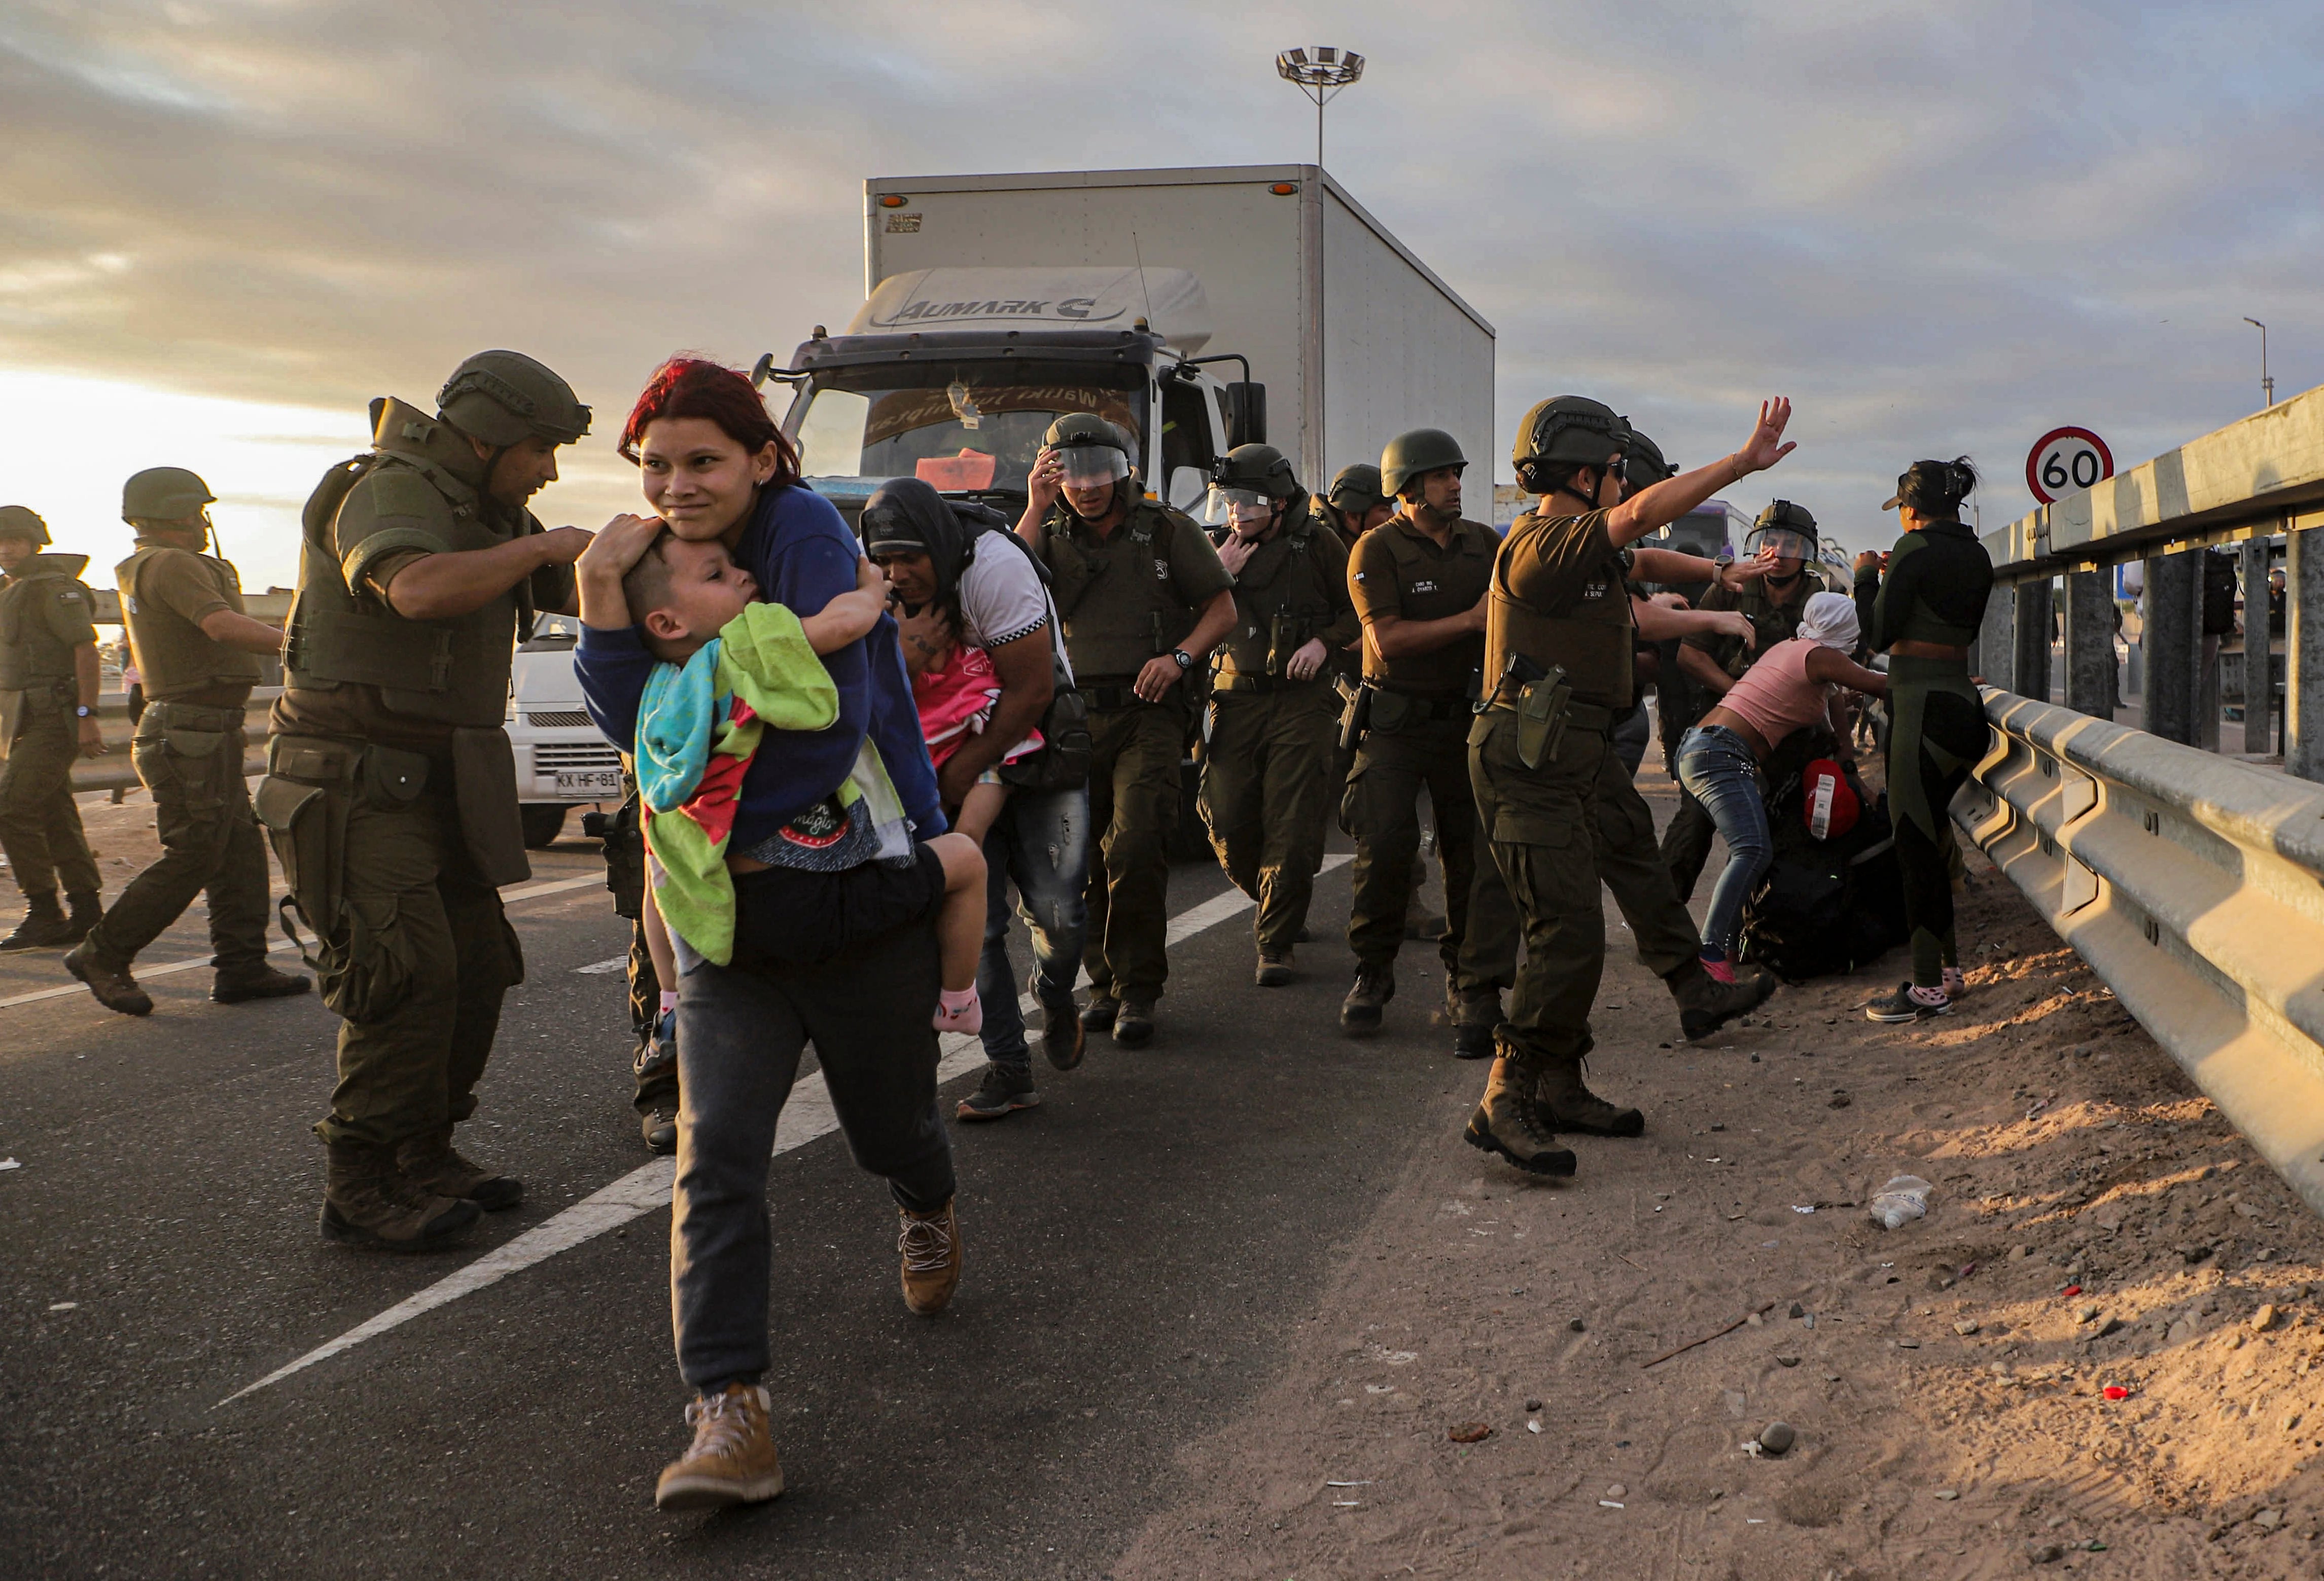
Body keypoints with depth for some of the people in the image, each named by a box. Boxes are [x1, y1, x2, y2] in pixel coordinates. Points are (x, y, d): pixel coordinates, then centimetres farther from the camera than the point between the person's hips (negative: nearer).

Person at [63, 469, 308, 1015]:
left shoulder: (140, 571, 17)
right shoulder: (171, 565, -14)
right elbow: (221, 625, -30)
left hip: (208, 734, 10)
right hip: (192, 736, -10)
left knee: (240, 849, 10)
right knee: (191, 857, -5)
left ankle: (241, 966, 11)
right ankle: (102, 956, 5)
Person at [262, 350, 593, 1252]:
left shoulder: (487, 513, 16)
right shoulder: (388, 495, -15)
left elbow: (577, 591, 19)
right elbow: (420, 588, -36)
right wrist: (537, 546, -24)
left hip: (433, 787, 10)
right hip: (356, 785, -10)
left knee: (476, 968, 9)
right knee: (408, 976, -15)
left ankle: (425, 1156, 21)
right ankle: (361, 1187, -6)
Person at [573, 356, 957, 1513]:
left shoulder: (805, 532, -14)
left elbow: (830, 715, -22)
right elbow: (641, 730, -4)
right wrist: (603, 604, -16)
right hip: (727, 911, 4)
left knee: (892, 1125, 16)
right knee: (715, 1151, -12)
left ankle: (927, 1213, 52)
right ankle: (729, 1408, -11)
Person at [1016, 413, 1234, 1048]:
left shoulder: (1167, 530, 6)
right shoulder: (1049, 537, 11)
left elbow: (1222, 607, 7)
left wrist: (1180, 655, -10)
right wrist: (1035, 511, -9)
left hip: (1147, 714, -3)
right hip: (1070, 716, 3)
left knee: (1135, 849, -15)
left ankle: (1137, 990, -4)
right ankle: (1104, 979, 21)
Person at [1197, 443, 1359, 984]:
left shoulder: (1317, 547, 2)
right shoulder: (1219, 550, 9)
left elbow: (1359, 609, 9)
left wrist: (1324, 641, -8)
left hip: (1301, 701, -3)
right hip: (1235, 698, 3)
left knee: (1292, 828, -8)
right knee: (1227, 822, -1)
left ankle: (1276, 942, 3)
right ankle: (1271, 904, 28)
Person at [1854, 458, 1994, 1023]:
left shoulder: (1916, 548, -12)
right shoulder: (1976, 555, 12)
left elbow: (1879, 634, -11)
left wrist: (1866, 576, 4)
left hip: (1922, 705, -9)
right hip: (1963, 701, 9)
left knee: (1915, 843, -4)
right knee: (1931, 838, 17)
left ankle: (1928, 987, -2)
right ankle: (1948, 967, 23)